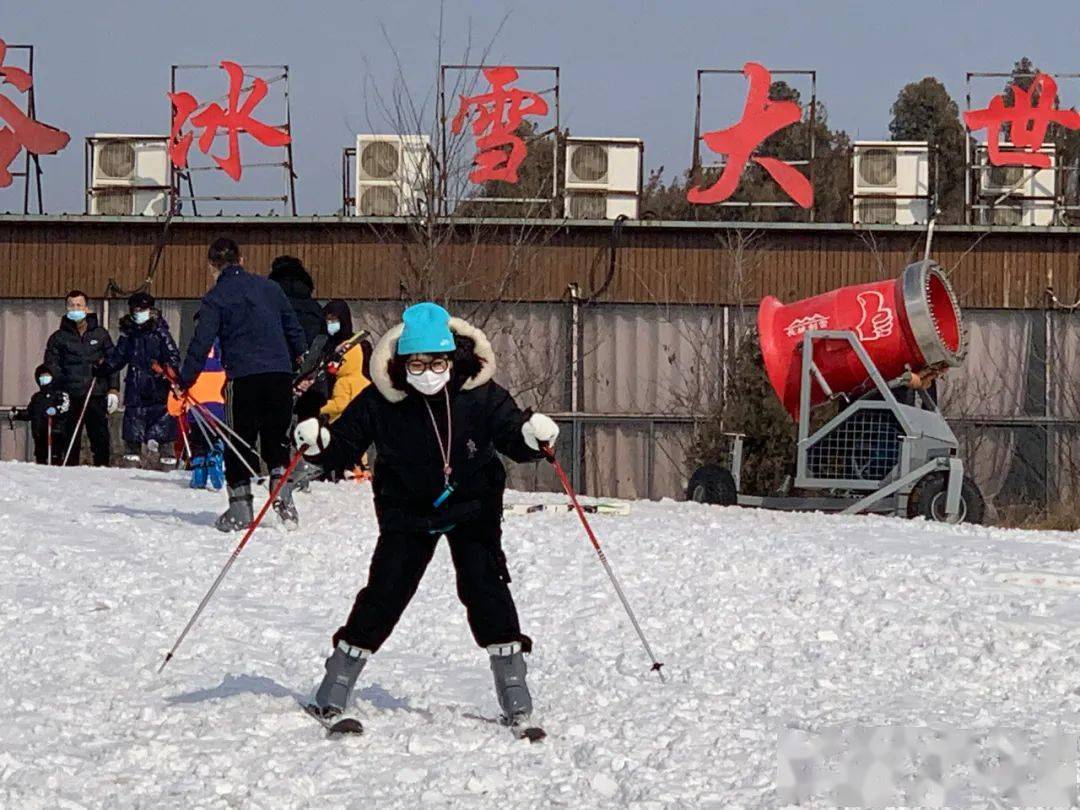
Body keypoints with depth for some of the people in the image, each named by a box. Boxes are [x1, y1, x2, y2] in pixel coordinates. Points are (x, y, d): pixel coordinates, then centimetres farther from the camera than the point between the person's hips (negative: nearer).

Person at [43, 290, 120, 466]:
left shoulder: (100, 334, 13)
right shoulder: (58, 338, 11)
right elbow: (51, 367, 5)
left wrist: (113, 390, 3)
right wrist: (59, 394, -7)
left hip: (97, 395, 1)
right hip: (71, 398, 0)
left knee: (101, 438, -1)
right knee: (71, 439, -3)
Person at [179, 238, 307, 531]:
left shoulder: (215, 299, 1)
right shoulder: (269, 287, 13)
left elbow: (201, 343, -6)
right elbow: (293, 328, 20)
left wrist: (184, 381, -1)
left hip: (243, 377, -3)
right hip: (280, 372, 3)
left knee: (240, 443, 6)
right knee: (276, 438, 14)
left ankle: (240, 508, 2)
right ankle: (282, 496, 0)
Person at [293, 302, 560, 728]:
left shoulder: (481, 395, -16)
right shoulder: (379, 402, -16)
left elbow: (511, 434, -14)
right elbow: (345, 444, -10)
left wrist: (532, 436, -37)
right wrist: (318, 442, -31)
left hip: (472, 507, 0)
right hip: (408, 512, 0)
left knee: (483, 584, -12)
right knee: (385, 590, -5)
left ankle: (512, 681, -2)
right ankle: (336, 685, 6)